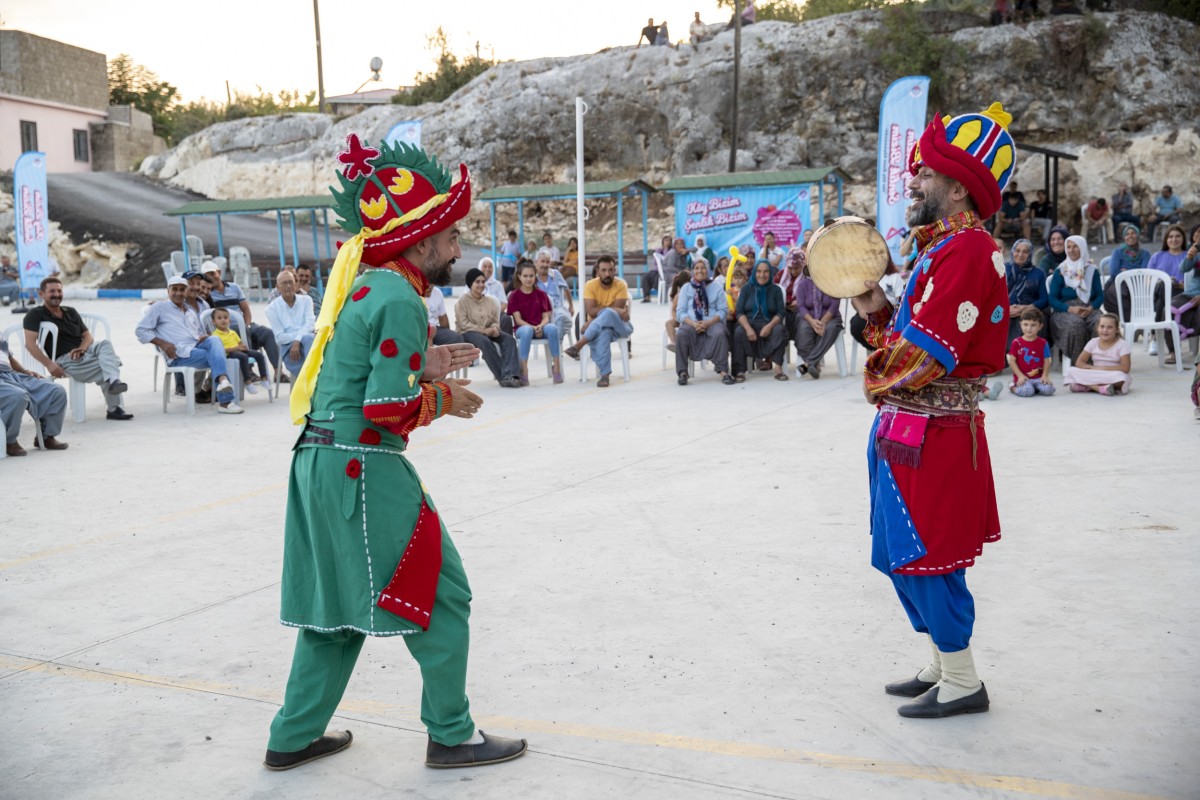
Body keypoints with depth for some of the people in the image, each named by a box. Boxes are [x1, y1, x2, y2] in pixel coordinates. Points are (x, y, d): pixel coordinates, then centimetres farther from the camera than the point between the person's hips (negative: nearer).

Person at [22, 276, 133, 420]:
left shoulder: (70, 312, 22)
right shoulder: (36, 314, 2)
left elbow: (88, 336, 15)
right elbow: (30, 343, -10)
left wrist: (81, 349, -9)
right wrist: (49, 364, -22)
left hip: (83, 352, 5)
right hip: (64, 360, -5)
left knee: (105, 343, -28)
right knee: (105, 367, -28)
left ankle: (114, 382, -39)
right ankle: (114, 408, -29)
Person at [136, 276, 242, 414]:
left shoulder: (192, 311, 31)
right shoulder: (159, 307, 13)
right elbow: (141, 330, 4)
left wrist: (204, 336, 7)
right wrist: (162, 343, -11)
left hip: (197, 346, 5)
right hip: (178, 354, -4)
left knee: (214, 340, -31)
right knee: (215, 357, -29)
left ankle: (222, 380, -56)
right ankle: (225, 401, -40)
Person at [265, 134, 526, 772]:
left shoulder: (363, 289, 15)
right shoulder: (400, 300, -15)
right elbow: (389, 407, -21)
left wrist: (421, 366, 14)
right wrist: (444, 397, -5)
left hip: (319, 462, 10)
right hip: (365, 469, -10)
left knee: (338, 602, 20)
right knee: (442, 597, 3)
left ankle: (295, 737, 29)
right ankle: (452, 736, 15)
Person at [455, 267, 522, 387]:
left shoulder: (490, 301, 16)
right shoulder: (463, 301, -1)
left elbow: (496, 321, 13)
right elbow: (463, 324, -12)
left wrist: (494, 328, -13)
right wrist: (484, 330, -20)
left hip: (488, 332, 5)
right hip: (468, 333, -5)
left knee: (509, 339, -24)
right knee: (485, 342, -38)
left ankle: (510, 375, -41)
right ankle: (503, 377, -41)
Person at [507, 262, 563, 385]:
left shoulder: (541, 294, 12)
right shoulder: (514, 295, 5)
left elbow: (546, 316, 6)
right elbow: (518, 319, -4)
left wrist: (540, 326, -18)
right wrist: (532, 327, -21)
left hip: (540, 327, 2)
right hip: (522, 327, -2)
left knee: (552, 328, -33)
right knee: (527, 331, -40)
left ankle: (557, 368, -32)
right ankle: (524, 371, -40)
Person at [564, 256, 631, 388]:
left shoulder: (621, 285, -10)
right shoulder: (590, 285, -6)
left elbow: (615, 311, -19)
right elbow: (590, 311, -18)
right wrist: (615, 310, -27)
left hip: (619, 326, -1)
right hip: (599, 328, 1)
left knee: (608, 314, -37)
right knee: (603, 332, -38)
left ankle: (579, 345, -34)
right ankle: (605, 374, -42)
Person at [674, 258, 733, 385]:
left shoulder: (717, 287, 11)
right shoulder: (686, 288, 14)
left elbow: (723, 310, 2)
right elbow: (680, 311, 4)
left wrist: (709, 322, -17)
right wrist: (693, 324, -16)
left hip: (712, 322, -1)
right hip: (691, 323, 1)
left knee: (720, 333, -34)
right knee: (681, 334, -32)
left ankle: (723, 371, -30)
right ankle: (682, 372, -26)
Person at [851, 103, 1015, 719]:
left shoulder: (965, 250, -18)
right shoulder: (940, 248, 16)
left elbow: (927, 354, -23)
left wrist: (880, 381, -6)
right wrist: (877, 314, 3)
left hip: (930, 434, -10)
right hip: (908, 430, 10)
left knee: (926, 558, 0)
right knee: (907, 556, 17)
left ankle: (961, 685, 14)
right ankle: (946, 666, 30)